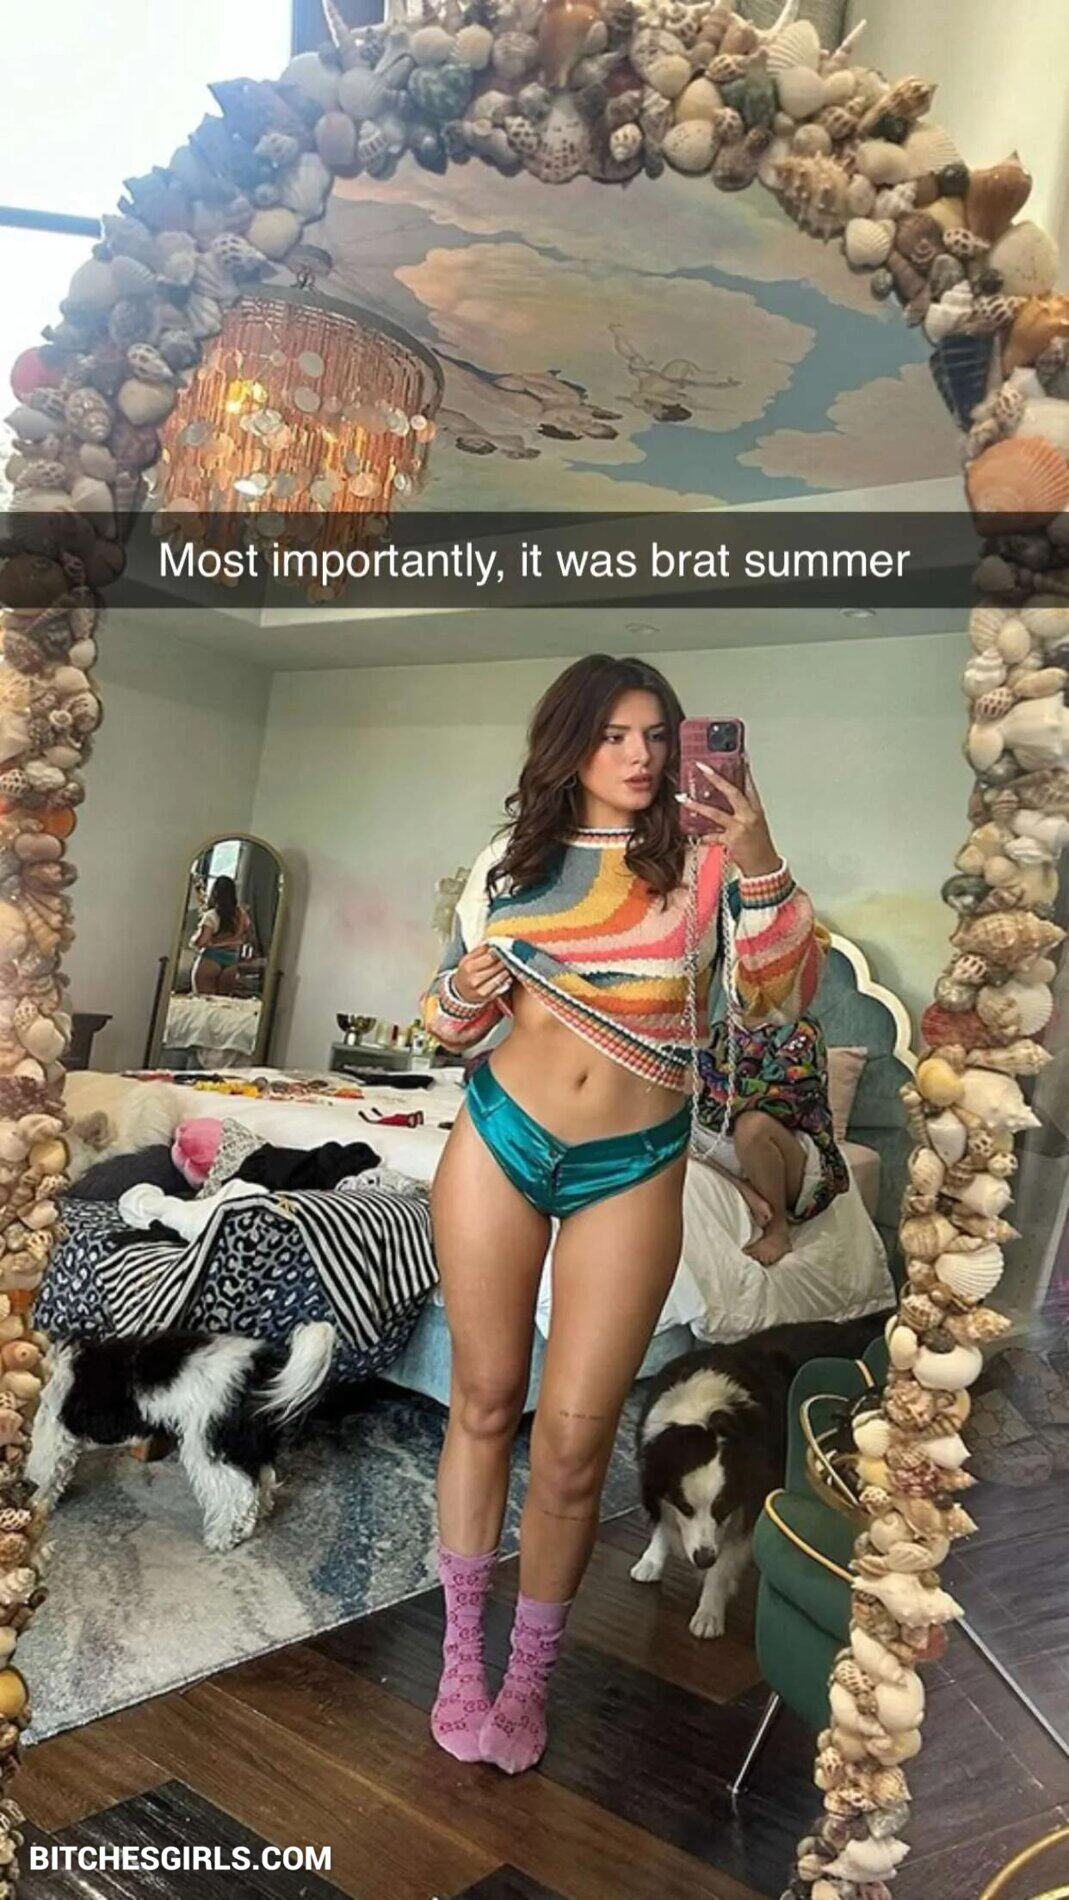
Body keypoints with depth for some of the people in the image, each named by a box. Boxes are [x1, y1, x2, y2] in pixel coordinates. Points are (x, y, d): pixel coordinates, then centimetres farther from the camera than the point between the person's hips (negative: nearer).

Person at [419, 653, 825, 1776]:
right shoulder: (510, 864, 5)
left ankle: (530, 1677, 26)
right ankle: (461, 1654, 30)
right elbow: (449, 1026, 14)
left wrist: (762, 865, -27)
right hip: (497, 1141, 2)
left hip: (631, 1172, -2)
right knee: (484, 1404, 10)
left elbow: (780, 995, -14)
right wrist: (465, 996, -9)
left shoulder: (702, 863, -2)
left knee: (574, 1437, 3)